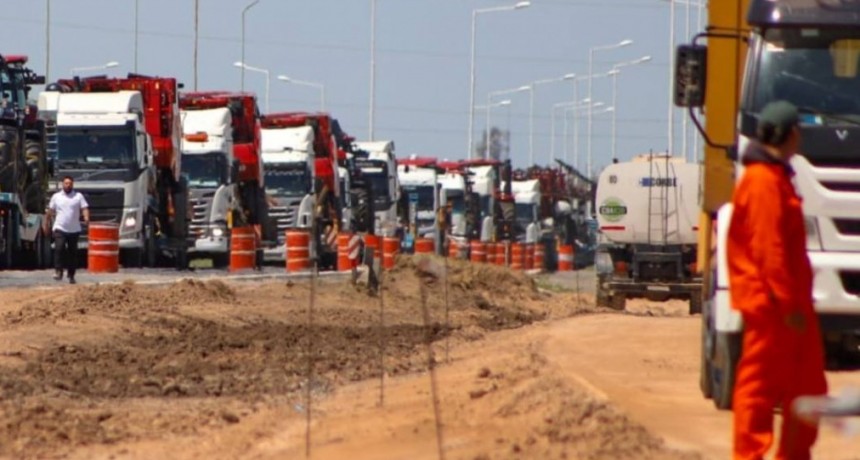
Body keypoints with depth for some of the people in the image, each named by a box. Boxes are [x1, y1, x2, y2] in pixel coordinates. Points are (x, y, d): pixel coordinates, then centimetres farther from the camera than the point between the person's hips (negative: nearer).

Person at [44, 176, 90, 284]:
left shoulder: (78, 196, 4)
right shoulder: (56, 197, 8)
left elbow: (84, 208, -7)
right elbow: (50, 211, 14)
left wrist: (86, 218, -26)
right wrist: (46, 224, 15)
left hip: (74, 229, 1)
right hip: (60, 229, -1)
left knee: (73, 253, 6)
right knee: (59, 248, -21)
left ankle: (71, 275, 17)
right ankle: (59, 271, -17)